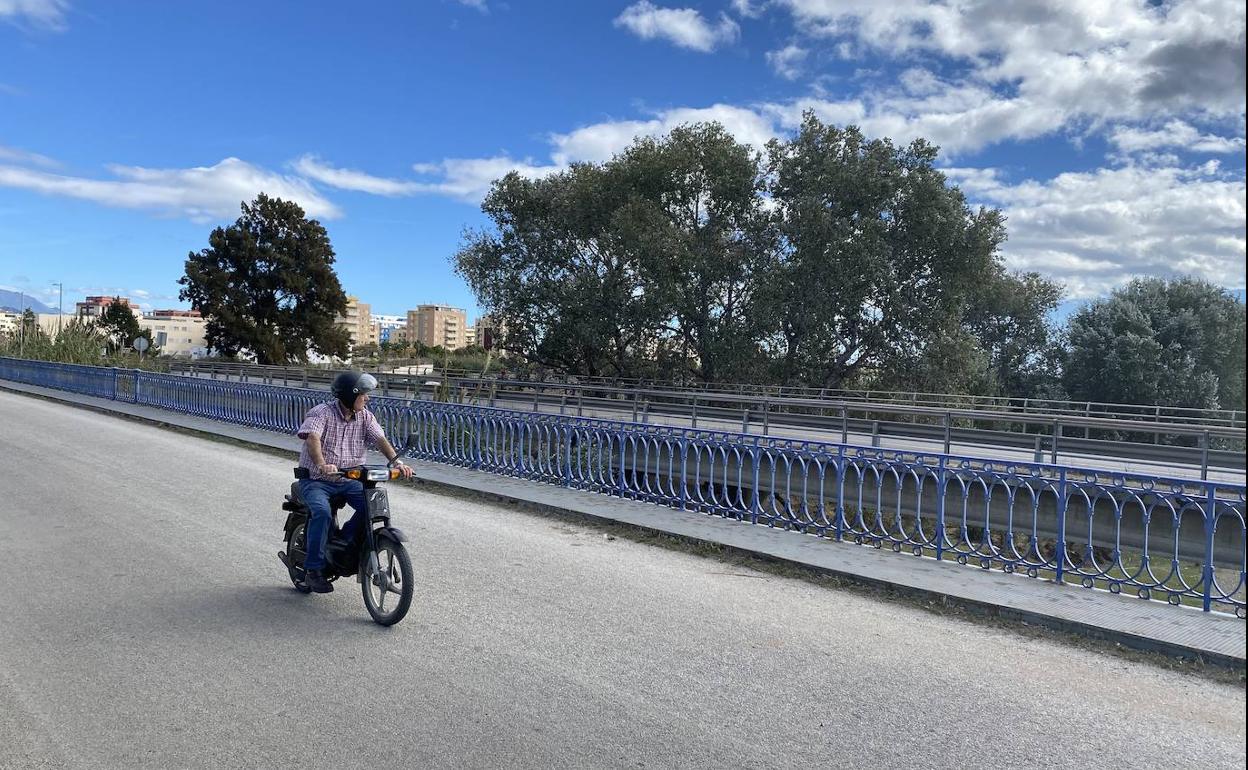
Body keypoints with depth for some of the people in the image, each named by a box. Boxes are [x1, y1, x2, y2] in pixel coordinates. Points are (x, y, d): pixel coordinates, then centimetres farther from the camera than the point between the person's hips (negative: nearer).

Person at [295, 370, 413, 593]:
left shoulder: (364, 416, 3)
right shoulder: (320, 413, -14)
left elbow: (380, 438, -8)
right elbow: (312, 438, -32)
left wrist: (396, 461, -27)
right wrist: (322, 465, -50)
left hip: (349, 479, 5)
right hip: (316, 480, -5)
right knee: (322, 511, -30)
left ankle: (345, 540, 6)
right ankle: (314, 569, -17)